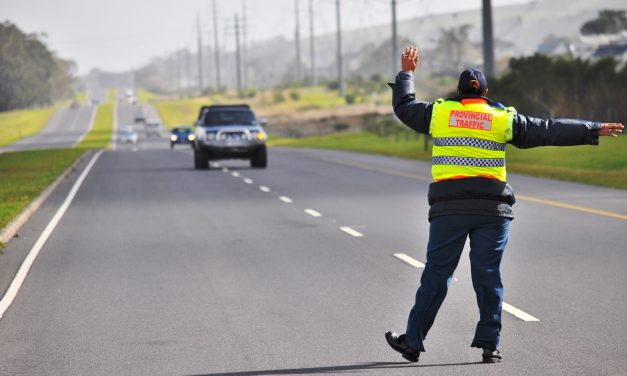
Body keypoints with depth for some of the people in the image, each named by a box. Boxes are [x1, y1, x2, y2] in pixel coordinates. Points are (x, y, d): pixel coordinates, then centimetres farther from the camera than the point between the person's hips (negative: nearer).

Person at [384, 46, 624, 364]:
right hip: (492, 208, 0)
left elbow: (404, 106, 22)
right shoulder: (503, 119, 8)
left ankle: (413, 342, 8)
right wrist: (594, 130, 19)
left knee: (436, 274, 4)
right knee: (488, 275, 4)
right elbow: (550, 131, 11)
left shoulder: (439, 112, 7)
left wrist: (406, 74, 39)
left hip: (449, 207, 0)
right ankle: (489, 344, 2)